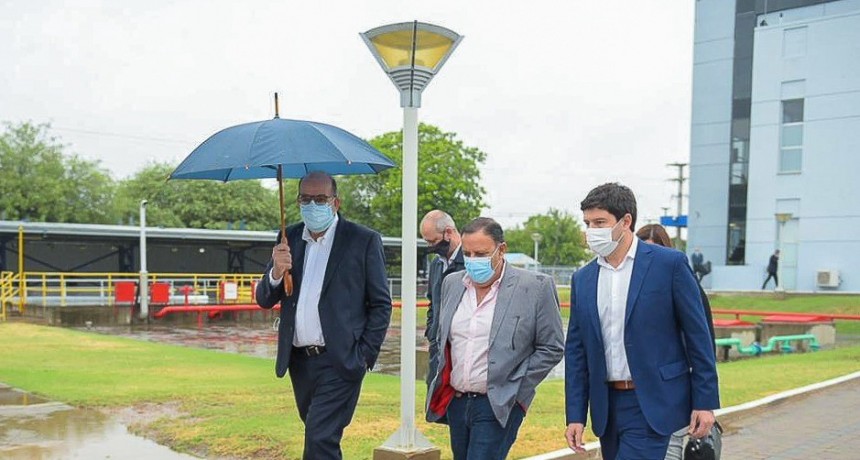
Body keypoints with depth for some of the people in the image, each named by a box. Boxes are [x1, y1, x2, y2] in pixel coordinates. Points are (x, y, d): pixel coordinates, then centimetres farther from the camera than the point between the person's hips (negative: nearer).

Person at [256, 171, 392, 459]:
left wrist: (364, 356, -10)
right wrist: (276, 272, -14)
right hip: (299, 360, 5)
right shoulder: (289, 239, 8)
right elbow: (264, 300, 7)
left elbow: (381, 304, -3)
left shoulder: (364, 240, -5)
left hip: (340, 362, -5)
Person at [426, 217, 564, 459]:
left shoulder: (535, 286, -9)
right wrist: (442, 382, 11)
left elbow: (552, 348, -5)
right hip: (455, 402, 6)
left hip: (499, 406, -6)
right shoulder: (452, 283, 8)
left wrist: (514, 391, -9)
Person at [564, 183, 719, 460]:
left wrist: (705, 402, -7)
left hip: (656, 405, -5)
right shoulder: (582, 279, 8)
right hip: (608, 408, 6)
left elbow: (698, 336, -5)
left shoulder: (669, 264, -6)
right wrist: (575, 416, 5)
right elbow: (576, 352, 10)